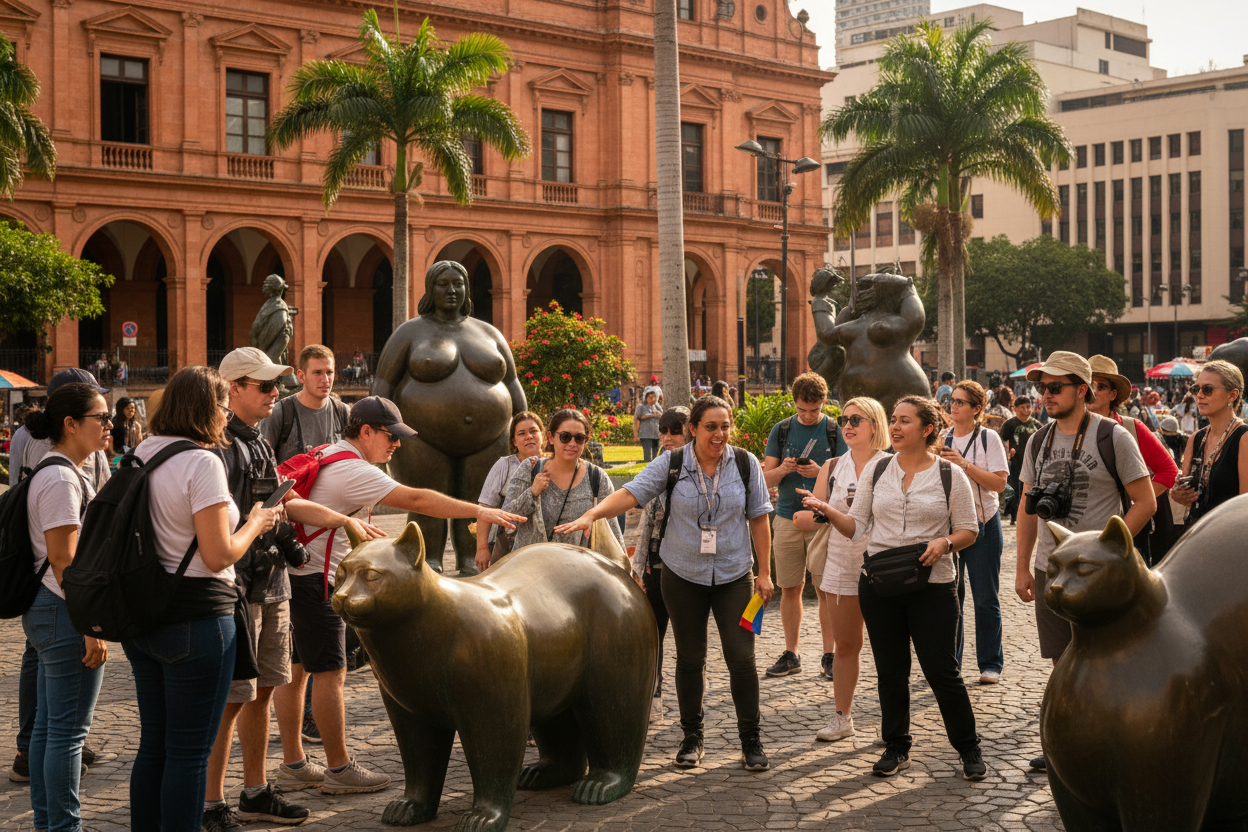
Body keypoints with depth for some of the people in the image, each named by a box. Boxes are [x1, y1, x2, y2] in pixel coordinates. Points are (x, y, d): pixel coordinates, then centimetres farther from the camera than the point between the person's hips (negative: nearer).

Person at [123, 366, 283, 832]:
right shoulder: (202, 462, -16)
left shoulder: (141, 454, 8)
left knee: (153, 743, 17)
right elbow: (219, 556, -19)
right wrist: (255, 525, -1)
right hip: (194, 617, -8)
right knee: (189, 752, 1)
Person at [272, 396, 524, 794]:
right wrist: (478, 511, -20)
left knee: (293, 668, 12)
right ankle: (339, 768, 4)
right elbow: (416, 500, -22)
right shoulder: (353, 470, -17)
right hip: (313, 579, -10)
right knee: (329, 672, -3)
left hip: (289, 572, 10)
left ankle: (293, 765, 19)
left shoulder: (327, 455, 14)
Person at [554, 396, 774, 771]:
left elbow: (758, 519, 2)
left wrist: (764, 572, 1)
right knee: (690, 657, 9)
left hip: (734, 576, 0)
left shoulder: (745, 464, -3)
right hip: (683, 575, 0)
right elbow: (631, 493, -17)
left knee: (741, 657, -4)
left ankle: (751, 738, 11)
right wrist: (592, 514, -34)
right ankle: (692, 737, 23)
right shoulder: (671, 464, -6)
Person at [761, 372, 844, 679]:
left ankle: (829, 655, 4)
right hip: (788, 518, 3)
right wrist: (782, 470, -14)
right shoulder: (781, 430, 8)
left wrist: (820, 472, -19)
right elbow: (766, 478, 7)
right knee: (789, 588, 6)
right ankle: (790, 655, 15)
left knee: (825, 588, -4)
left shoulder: (835, 430, 2)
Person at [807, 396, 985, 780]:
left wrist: (943, 543, -17)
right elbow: (856, 526, 7)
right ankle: (896, 748, 22)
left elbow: (969, 531, 3)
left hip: (932, 584, -3)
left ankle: (969, 748, 14)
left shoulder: (950, 474, 0)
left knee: (942, 670, -2)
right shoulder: (877, 471, 8)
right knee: (890, 670, 9)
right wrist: (827, 511, -11)